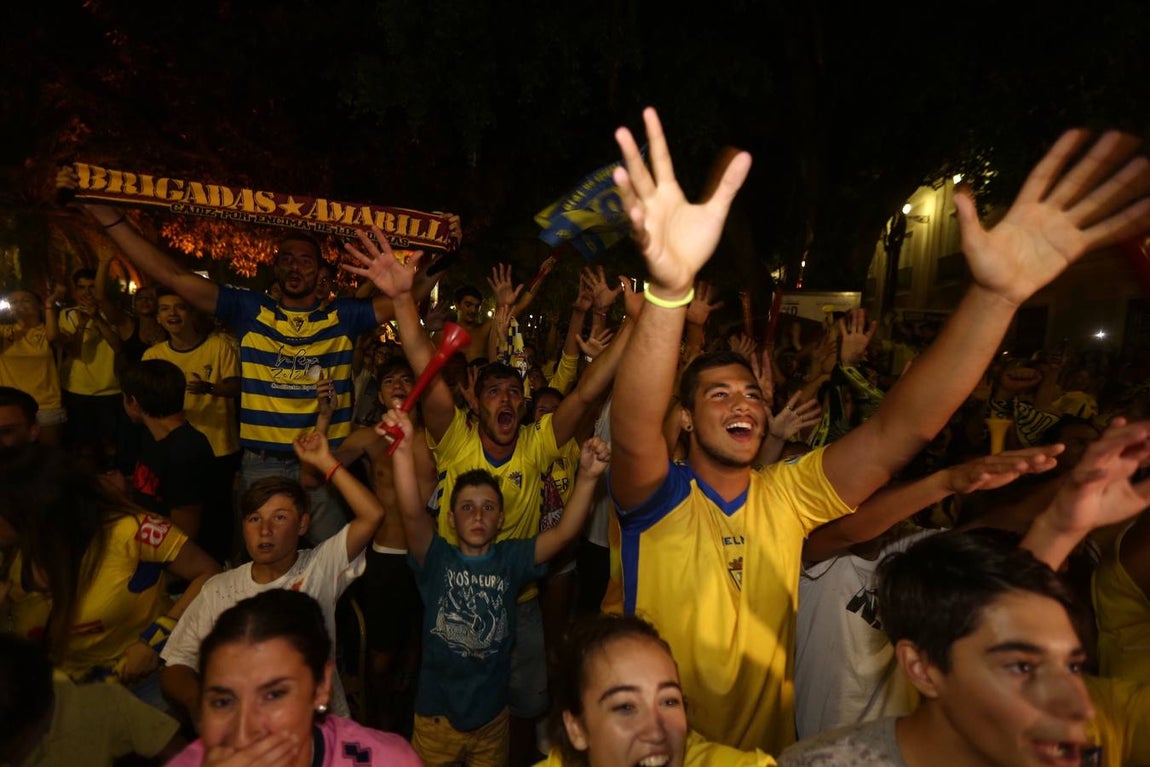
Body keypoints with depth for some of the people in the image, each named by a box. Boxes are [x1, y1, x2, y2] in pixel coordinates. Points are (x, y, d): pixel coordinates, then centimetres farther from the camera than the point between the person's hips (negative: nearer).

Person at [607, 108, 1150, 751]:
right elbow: (633, 433, -41)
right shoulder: (658, 498, -18)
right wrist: (670, 290, -59)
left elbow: (900, 428, -21)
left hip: (772, 747, 4)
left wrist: (997, 294, -34)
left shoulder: (786, 495, -9)